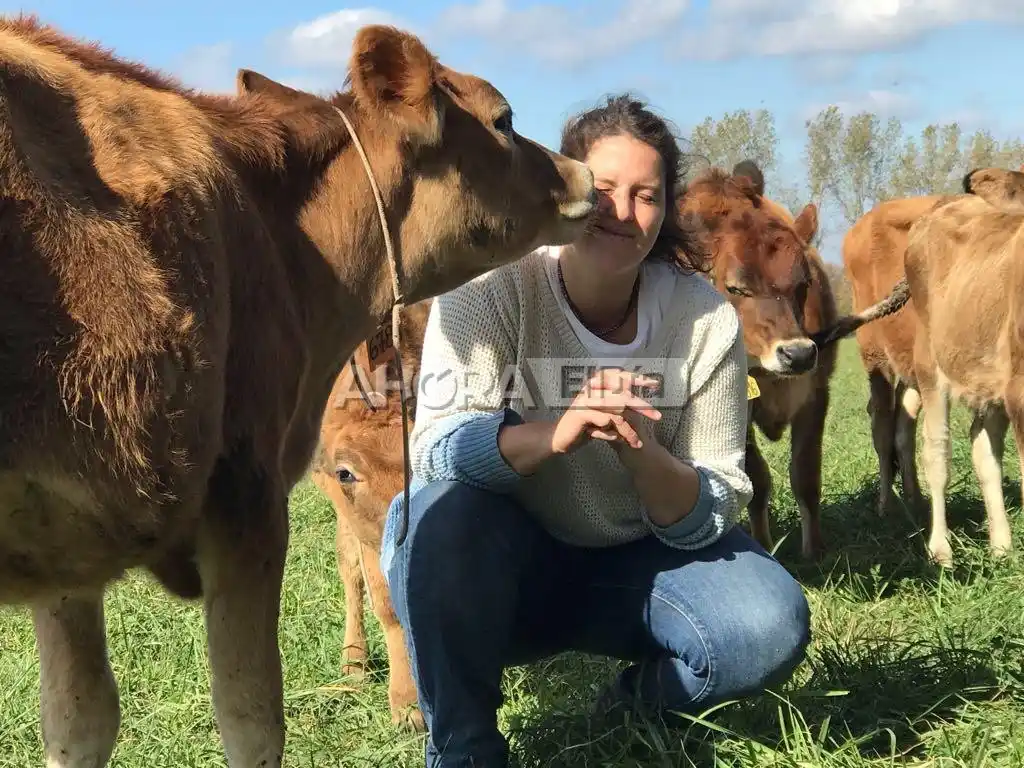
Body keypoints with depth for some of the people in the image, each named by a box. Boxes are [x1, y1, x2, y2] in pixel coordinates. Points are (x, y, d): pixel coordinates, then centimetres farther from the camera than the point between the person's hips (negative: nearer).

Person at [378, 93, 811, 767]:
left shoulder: (708, 321, -13)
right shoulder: (491, 289, -18)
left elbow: (711, 517, -13)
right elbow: (435, 446, -29)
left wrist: (640, 451, -35)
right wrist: (551, 435, -49)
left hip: (641, 561, 2)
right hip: (506, 571, -1)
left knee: (769, 626, -25)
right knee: (438, 511, -33)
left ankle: (643, 700, 8)